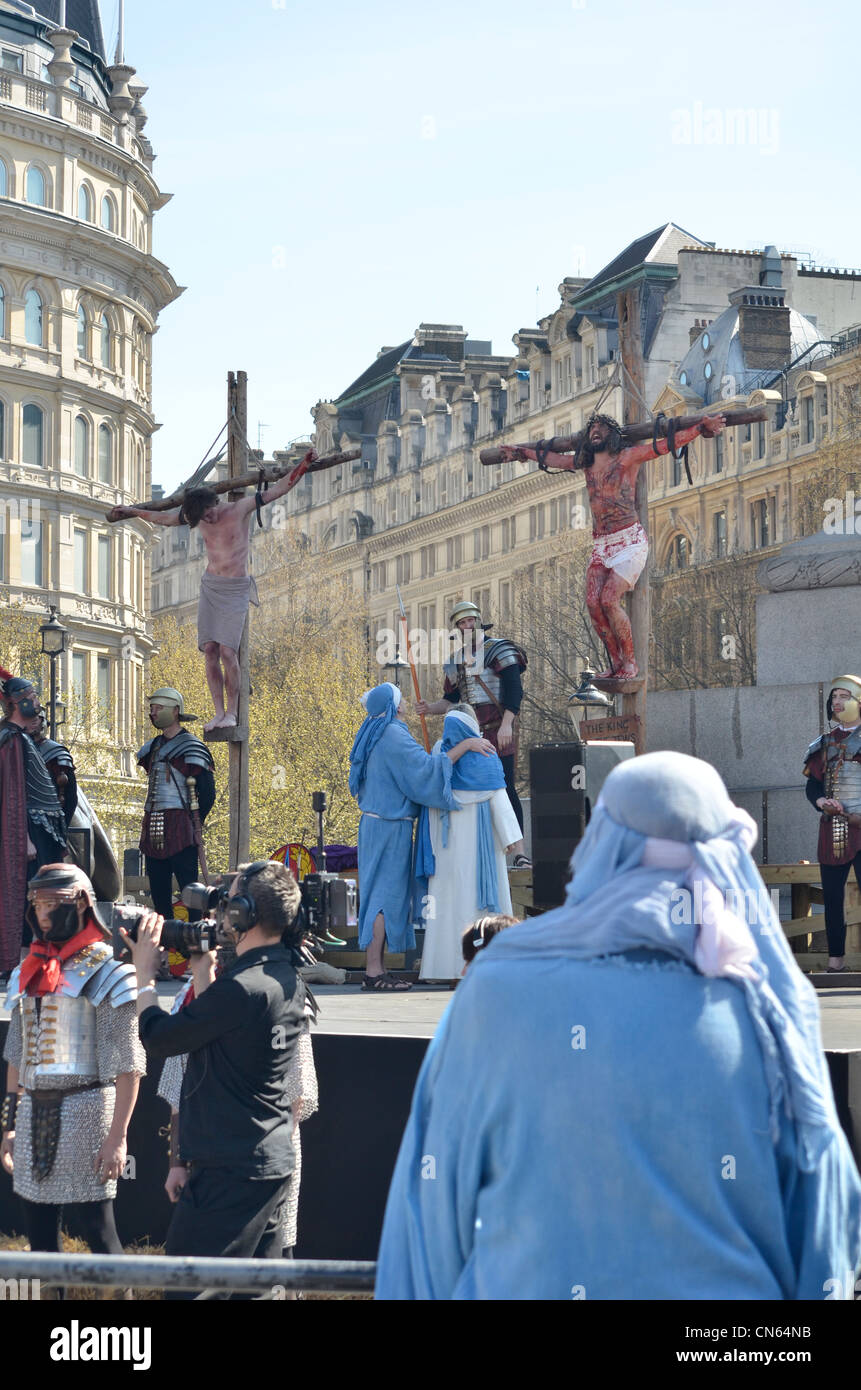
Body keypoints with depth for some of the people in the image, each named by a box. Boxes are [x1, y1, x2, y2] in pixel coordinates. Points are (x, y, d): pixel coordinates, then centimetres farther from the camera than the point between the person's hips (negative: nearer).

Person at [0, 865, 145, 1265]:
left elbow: (129, 1066, -10)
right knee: (39, 1234, 9)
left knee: (99, 1232, -5)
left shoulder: (105, 972, -6)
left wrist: (117, 1137, -15)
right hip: (33, 1112, 6)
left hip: (85, 1109, -6)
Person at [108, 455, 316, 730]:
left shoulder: (240, 509, -8)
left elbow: (276, 490, -10)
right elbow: (163, 517, 23)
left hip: (236, 589, -5)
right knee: (210, 650, -4)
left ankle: (231, 713, -5)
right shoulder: (196, 515, 5)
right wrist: (133, 511, 31)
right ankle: (219, 713, -1)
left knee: (227, 651, -14)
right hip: (210, 586, 5)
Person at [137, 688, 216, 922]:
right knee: (158, 888, 9)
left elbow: (207, 791, -8)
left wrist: (195, 821, -4)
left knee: (188, 885, -9)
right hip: (153, 828, 8)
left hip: (179, 828, -8)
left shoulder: (190, 746, -6)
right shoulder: (153, 747, 17)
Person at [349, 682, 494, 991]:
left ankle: (374, 968, 11)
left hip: (375, 823, 10)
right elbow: (425, 768, -24)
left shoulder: (373, 735, 15)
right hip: (391, 827, -10)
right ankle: (374, 972, -9)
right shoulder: (393, 735, -15)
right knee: (385, 895, -8)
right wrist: (465, 745, -21)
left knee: (382, 893, 11)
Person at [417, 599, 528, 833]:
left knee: (505, 788, -10)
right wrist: (430, 708, 2)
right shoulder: (456, 660, 18)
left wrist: (506, 724, -21)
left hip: (499, 730, -7)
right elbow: (450, 700, 23)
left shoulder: (498, 650, -1)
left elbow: (514, 688, -11)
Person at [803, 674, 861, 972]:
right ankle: (836, 961, 12)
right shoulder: (825, 743, 15)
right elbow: (812, 785, 14)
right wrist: (821, 802, -8)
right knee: (832, 897, 5)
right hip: (832, 830, 4)